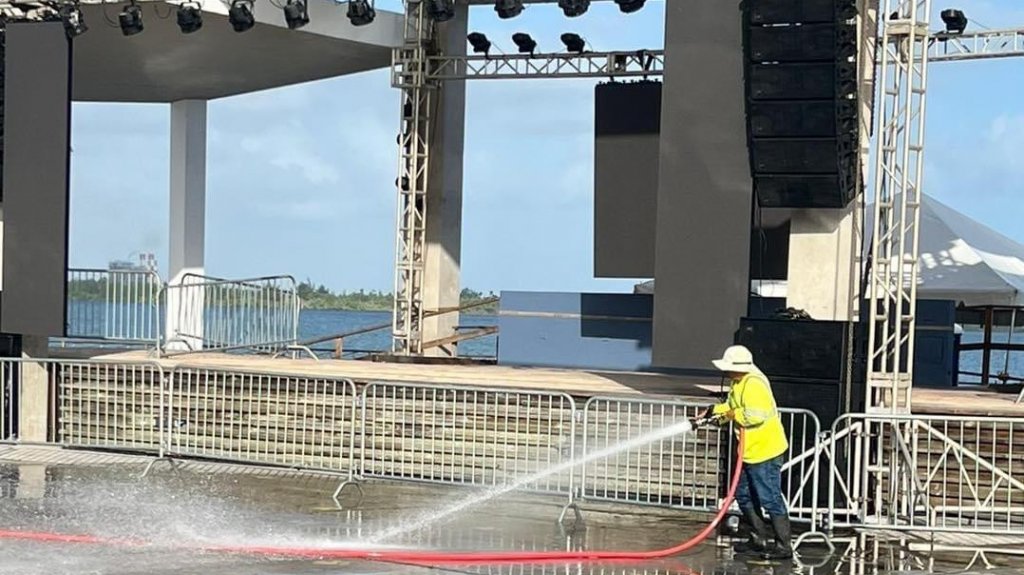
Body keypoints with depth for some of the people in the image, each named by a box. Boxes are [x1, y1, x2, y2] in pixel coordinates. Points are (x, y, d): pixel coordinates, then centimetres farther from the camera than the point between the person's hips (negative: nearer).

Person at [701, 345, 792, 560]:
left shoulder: (754, 385, -23)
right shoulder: (738, 383, 10)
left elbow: (756, 415, -32)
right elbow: (732, 407, 20)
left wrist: (733, 414, -18)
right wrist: (715, 411, 4)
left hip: (765, 451, -11)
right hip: (750, 452, 11)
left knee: (770, 499, -6)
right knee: (744, 495, 18)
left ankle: (784, 546, 0)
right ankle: (758, 539, 28)